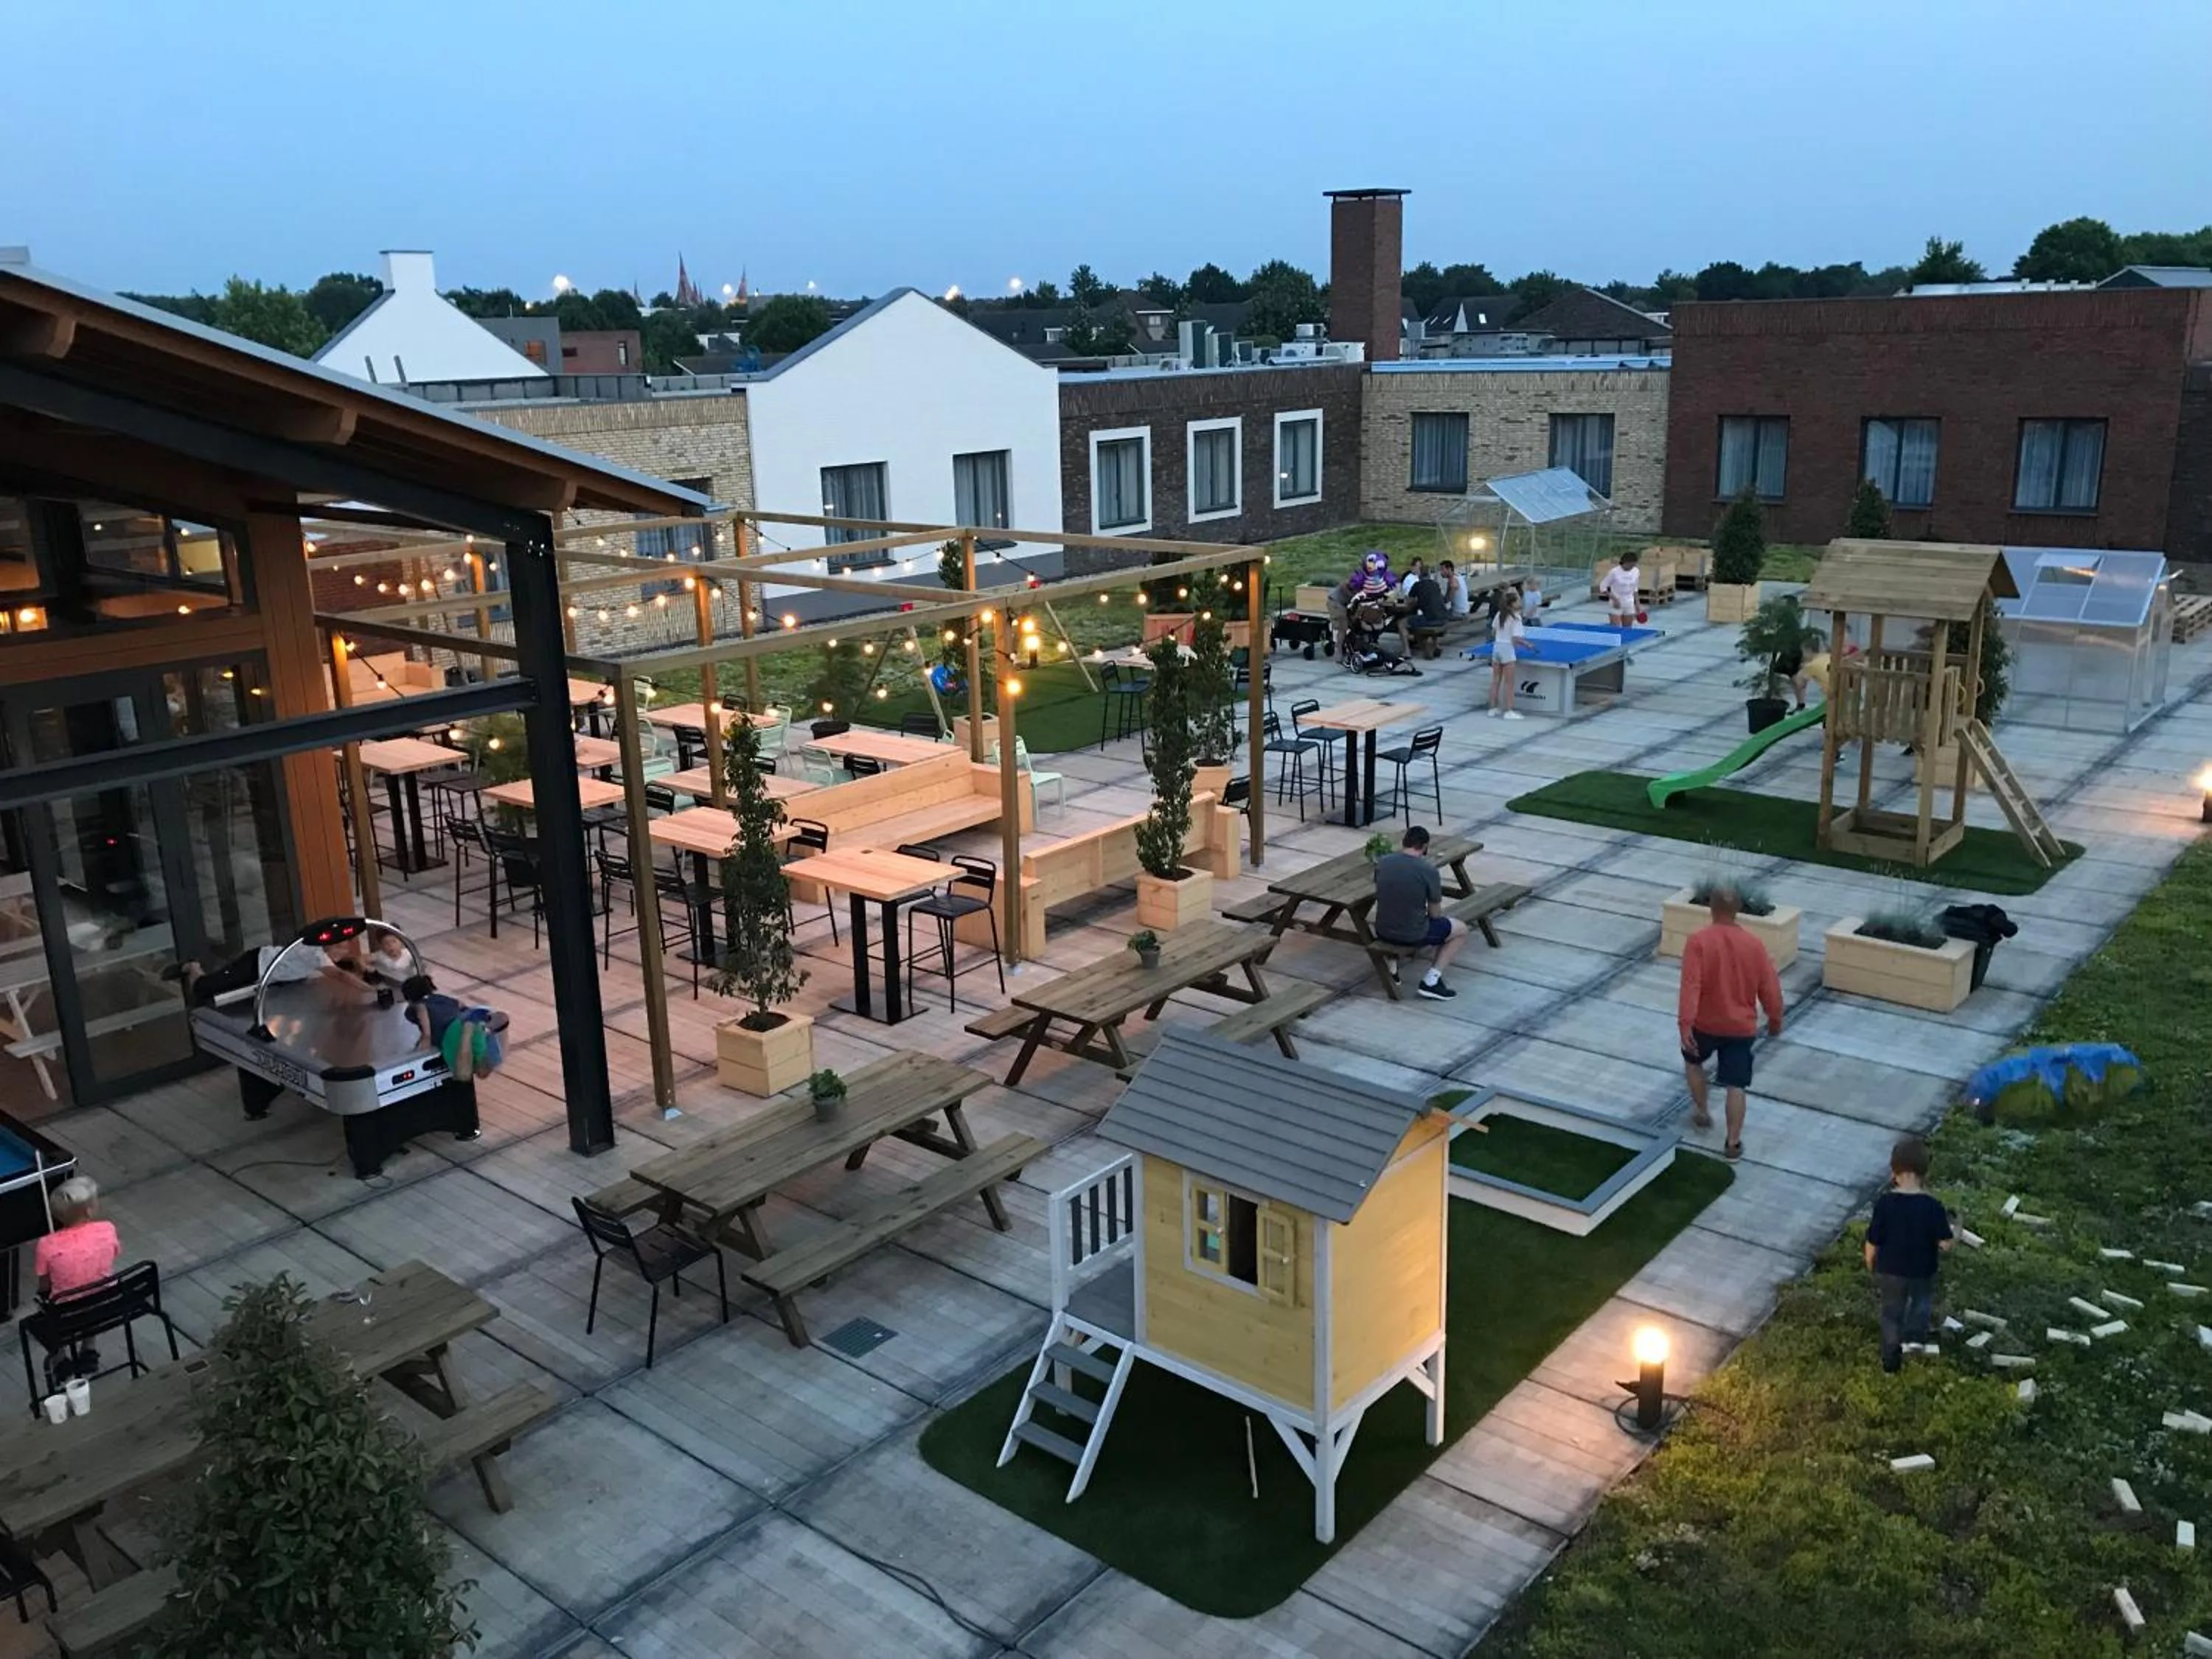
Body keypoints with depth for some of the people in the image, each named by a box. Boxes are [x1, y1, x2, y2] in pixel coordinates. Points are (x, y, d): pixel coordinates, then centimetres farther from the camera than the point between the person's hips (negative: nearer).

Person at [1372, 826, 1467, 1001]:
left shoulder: (1382, 863, -3)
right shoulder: (1428, 870, -16)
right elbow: (1435, 914, -7)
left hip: (1382, 932, 5)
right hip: (1414, 935, -5)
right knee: (1461, 930, 19)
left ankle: (1392, 967, 23)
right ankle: (1431, 981, 8)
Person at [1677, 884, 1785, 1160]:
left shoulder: (1698, 941, -15)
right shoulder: (1753, 943, -6)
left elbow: (1691, 986, -23)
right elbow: (1770, 987, 0)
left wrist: (1685, 1024, -26)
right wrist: (1775, 1019, 15)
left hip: (1705, 1023, -1)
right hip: (1741, 1026, 1)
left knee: (1693, 1061, 28)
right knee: (1736, 1086, 5)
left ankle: (1701, 1113, 36)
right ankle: (1733, 1142, 3)